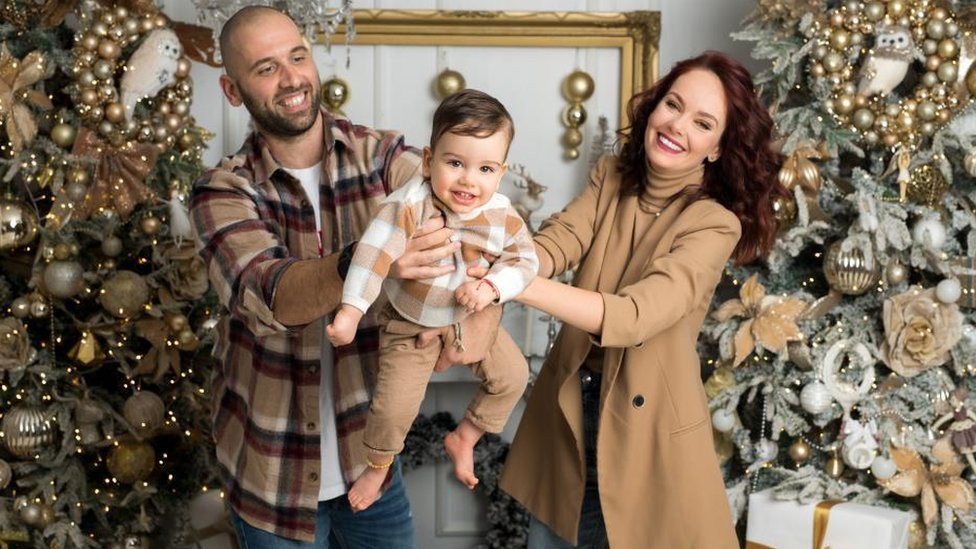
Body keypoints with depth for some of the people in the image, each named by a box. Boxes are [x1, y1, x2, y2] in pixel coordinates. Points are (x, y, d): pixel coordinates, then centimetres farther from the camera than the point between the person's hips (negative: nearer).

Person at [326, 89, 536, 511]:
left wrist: (491, 287, -27)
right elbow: (373, 255, -34)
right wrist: (350, 312, -39)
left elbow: (524, 260, -8)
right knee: (394, 404, -11)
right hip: (410, 325, -4)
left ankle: (463, 440, 34)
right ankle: (377, 465, 22)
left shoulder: (502, 215, -16)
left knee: (512, 374, 10)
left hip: (471, 319, 5)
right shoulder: (409, 206, -30)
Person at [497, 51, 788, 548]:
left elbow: (633, 315, -30)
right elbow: (558, 240, -17)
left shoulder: (715, 224, -16)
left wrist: (519, 285, -42)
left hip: (645, 429, -4)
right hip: (567, 412, 5)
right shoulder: (610, 177, 0)